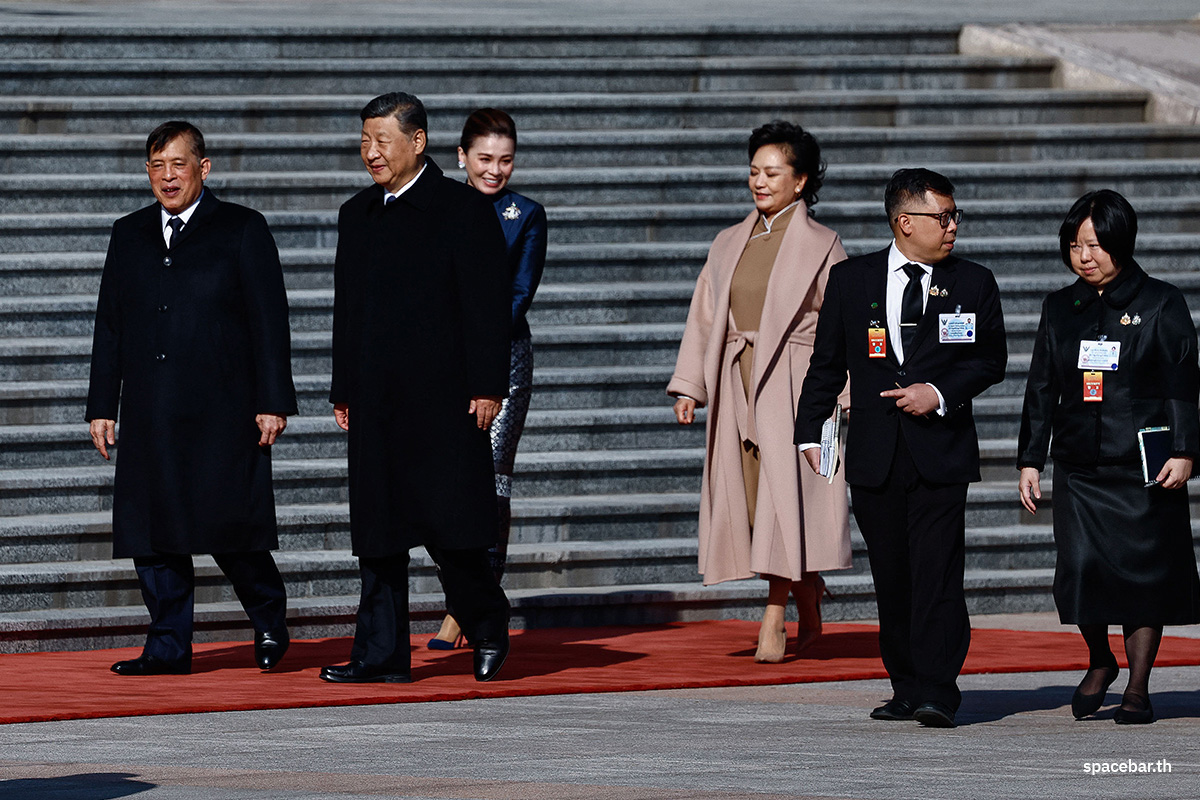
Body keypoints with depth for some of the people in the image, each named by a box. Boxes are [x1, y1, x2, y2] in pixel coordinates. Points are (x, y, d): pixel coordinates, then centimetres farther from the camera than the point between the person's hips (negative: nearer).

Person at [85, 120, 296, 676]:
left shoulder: (242, 230, 3)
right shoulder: (129, 236, 15)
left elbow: (269, 321, 0)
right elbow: (110, 327, 16)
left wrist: (272, 401, -7)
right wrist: (101, 406, 10)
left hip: (222, 411, -4)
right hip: (151, 415, 4)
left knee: (229, 527, -7)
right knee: (153, 530, 1)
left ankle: (269, 621, 15)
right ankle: (168, 647, 7)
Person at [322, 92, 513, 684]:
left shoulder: (464, 210, -3)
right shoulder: (357, 215, 15)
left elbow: (488, 306, -6)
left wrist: (487, 387, -11)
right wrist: (343, 390, 14)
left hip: (442, 397, -6)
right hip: (377, 401, 6)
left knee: (448, 528, -5)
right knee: (379, 528, 3)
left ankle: (487, 628, 16)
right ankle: (381, 655, 4)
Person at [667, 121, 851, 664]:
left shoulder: (820, 246, 0)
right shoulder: (729, 244, 13)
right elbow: (705, 317, 15)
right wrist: (688, 386, 8)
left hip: (792, 380, -5)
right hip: (736, 380, 5)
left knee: (784, 493, -12)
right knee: (745, 494, 4)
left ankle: (773, 623, -10)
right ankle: (809, 616, 18)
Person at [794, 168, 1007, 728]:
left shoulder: (973, 284, 5)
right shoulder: (850, 280, 6)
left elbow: (991, 360, 8)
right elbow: (826, 363, 11)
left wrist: (940, 393, -7)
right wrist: (810, 431, 5)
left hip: (941, 448, -2)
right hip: (875, 453, 2)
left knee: (937, 573, -11)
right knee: (891, 577, 6)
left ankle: (937, 695, -13)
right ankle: (907, 689, 15)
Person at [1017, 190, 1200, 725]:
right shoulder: (1061, 309, 12)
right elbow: (1041, 390, 15)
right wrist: (1030, 460, 11)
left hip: (1145, 469, -3)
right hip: (1080, 468, 3)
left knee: (1144, 573, -1)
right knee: (1081, 569, -9)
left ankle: (1138, 687, 9)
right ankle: (1099, 662, 16)